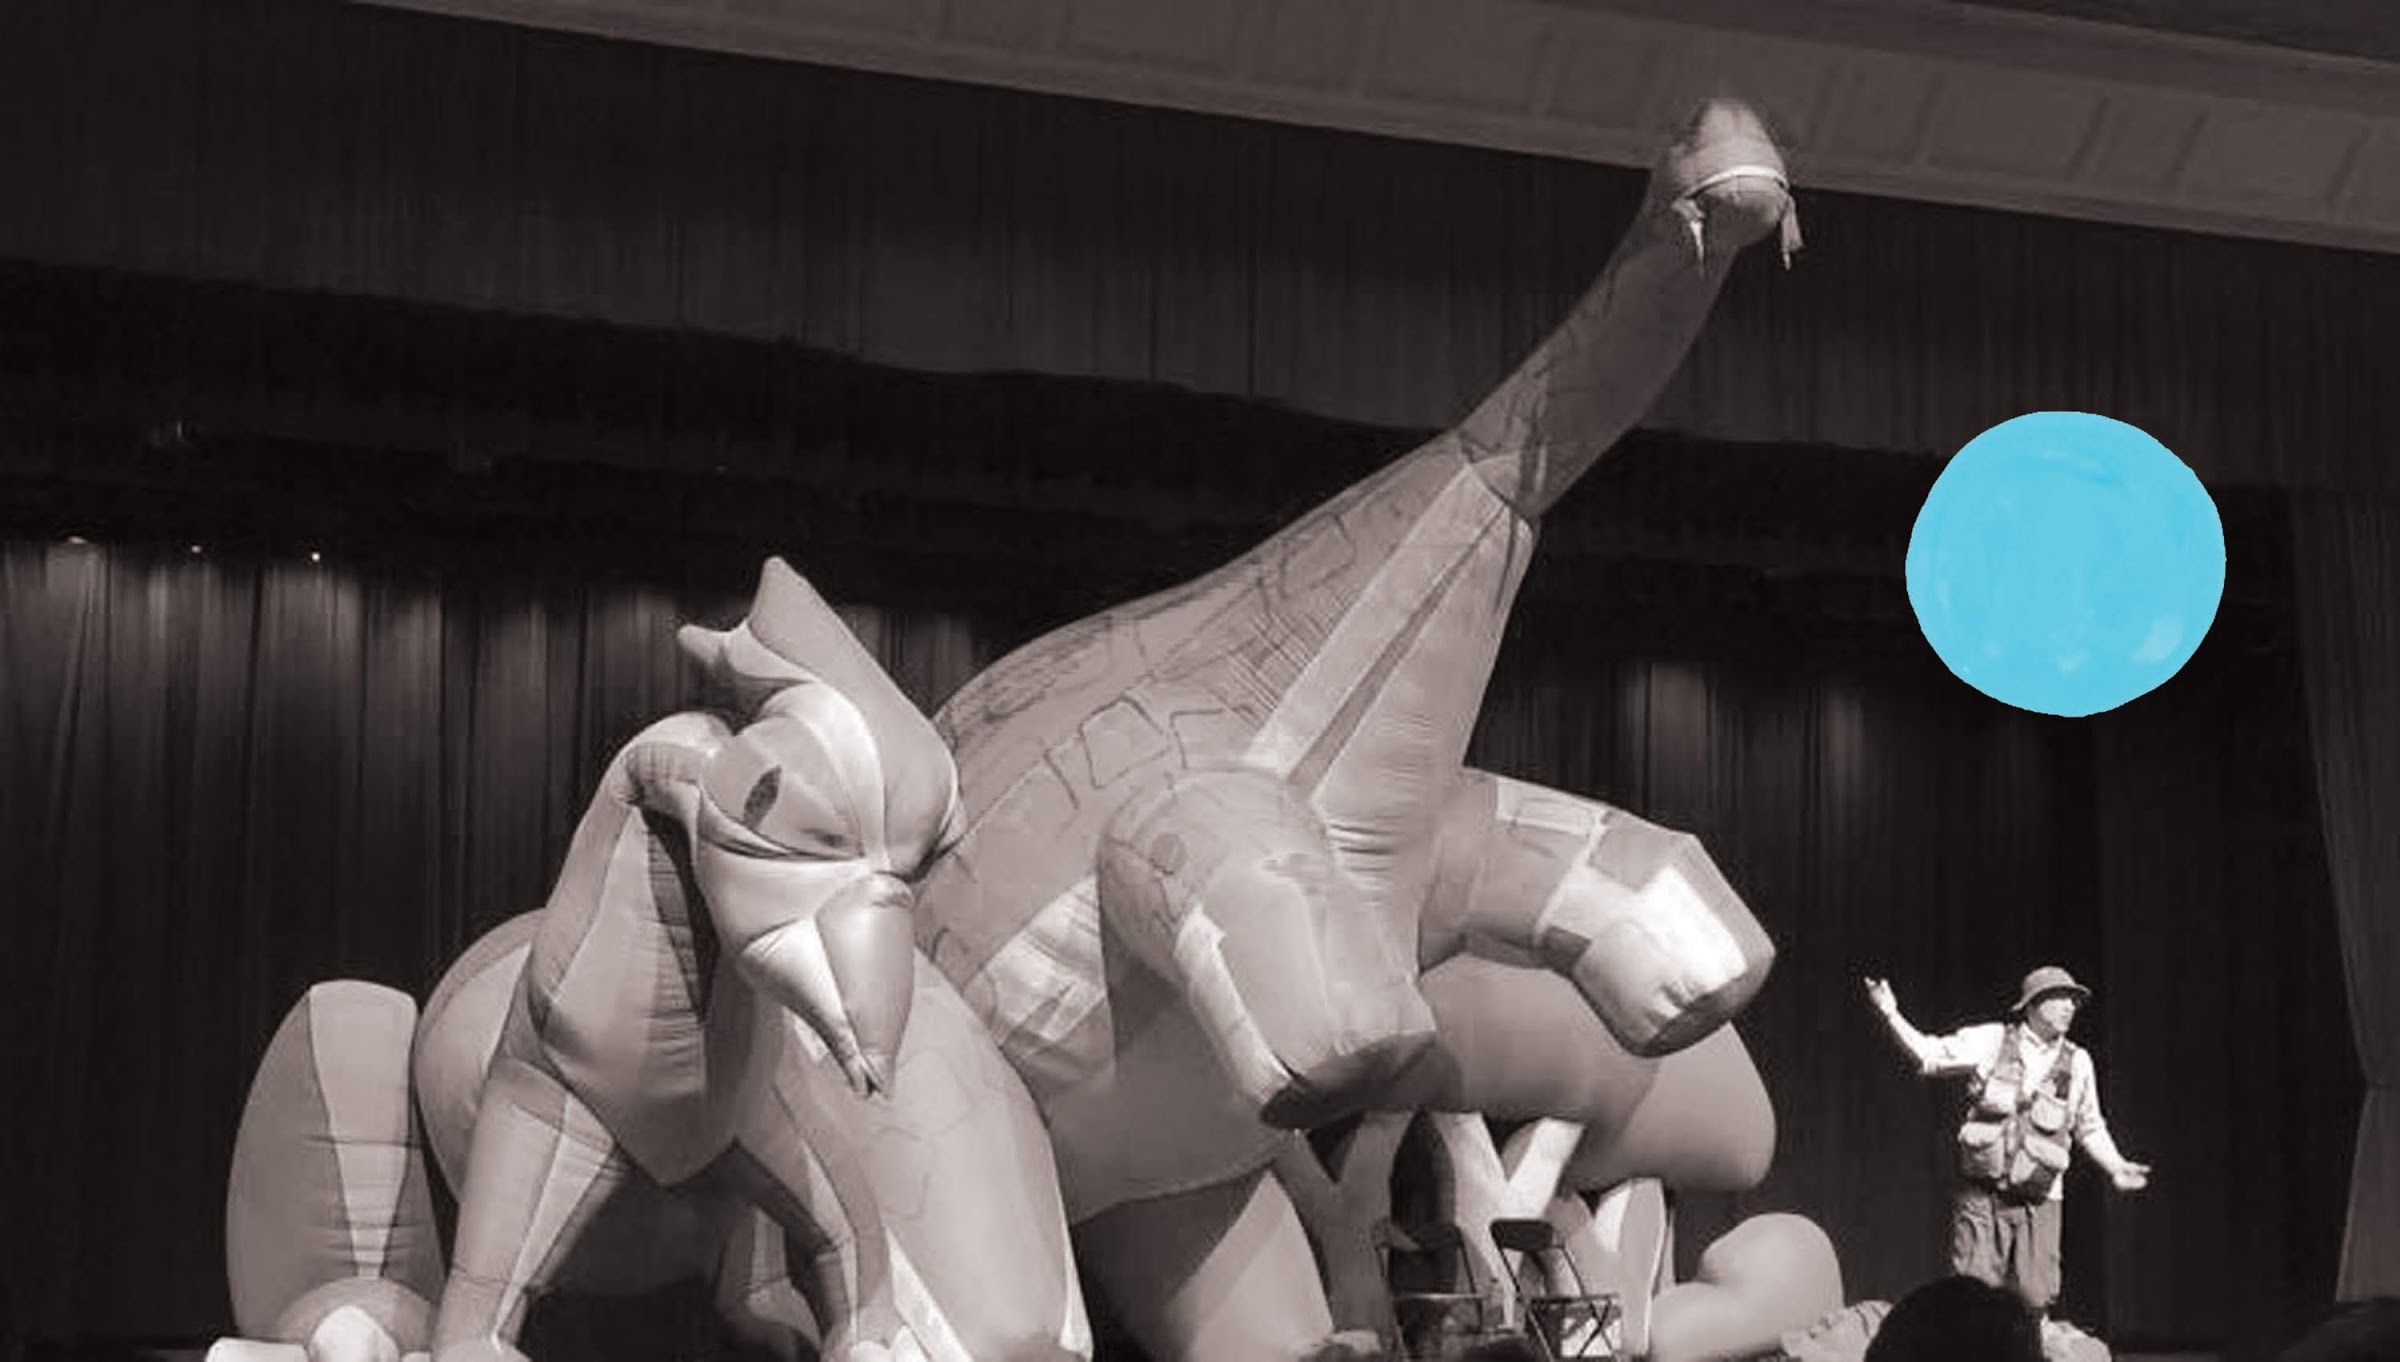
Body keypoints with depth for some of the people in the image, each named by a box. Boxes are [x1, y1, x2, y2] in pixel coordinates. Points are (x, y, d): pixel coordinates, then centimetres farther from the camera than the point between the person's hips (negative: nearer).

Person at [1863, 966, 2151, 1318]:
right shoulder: (1990, 1041, 3)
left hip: (2038, 1199, 2)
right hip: (1982, 1193, -2)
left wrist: (2116, 1167, 8)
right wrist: (1890, 1012, -7)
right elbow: (1927, 1055, 4)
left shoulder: (2077, 1063, 9)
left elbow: (2090, 1128, 21)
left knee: (2035, 1301, -2)